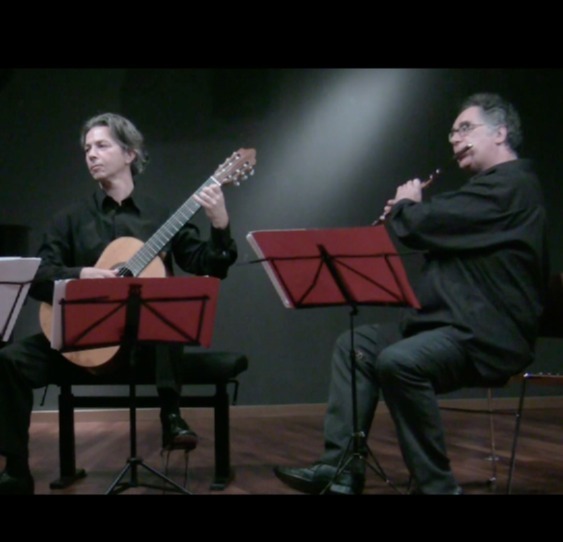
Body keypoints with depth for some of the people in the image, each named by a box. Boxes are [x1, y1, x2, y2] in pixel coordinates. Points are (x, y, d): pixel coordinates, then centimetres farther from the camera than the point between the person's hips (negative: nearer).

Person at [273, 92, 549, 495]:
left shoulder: (511, 185, -14)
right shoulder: (495, 185, 21)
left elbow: (424, 226, -20)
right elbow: (441, 232, 26)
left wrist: (406, 205, 2)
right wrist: (407, 212, 11)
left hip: (487, 334, -11)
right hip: (452, 321, 11)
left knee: (398, 361, -34)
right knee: (355, 345, 8)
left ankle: (436, 486, -21)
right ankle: (342, 467, 0)